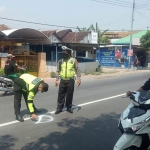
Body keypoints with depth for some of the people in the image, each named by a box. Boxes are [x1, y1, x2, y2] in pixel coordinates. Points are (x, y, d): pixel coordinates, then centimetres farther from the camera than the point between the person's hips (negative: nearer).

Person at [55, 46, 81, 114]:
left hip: (70, 81, -2)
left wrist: (78, 79, -7)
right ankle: (59, 108, 15)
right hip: (63, 81, 2)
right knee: (61, 95, 5)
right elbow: (58, 71, 10)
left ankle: (69, 107, 22)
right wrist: (57, 80, 4)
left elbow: (77, 70, 0)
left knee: (69, 95, 7)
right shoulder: (60, 61, 6)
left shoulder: (73, 60, -1)